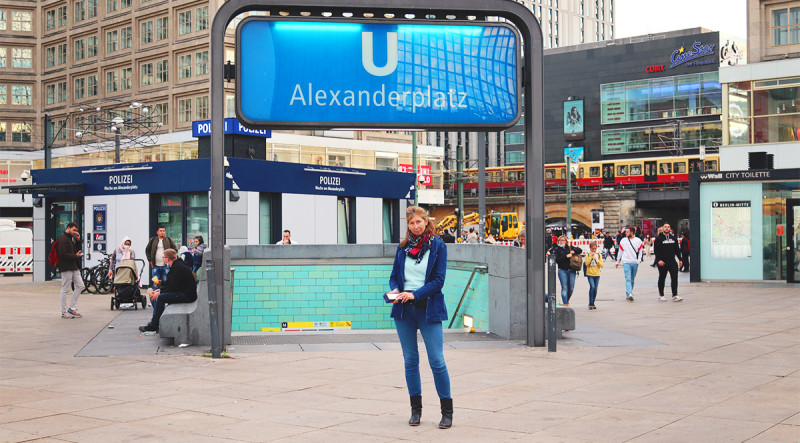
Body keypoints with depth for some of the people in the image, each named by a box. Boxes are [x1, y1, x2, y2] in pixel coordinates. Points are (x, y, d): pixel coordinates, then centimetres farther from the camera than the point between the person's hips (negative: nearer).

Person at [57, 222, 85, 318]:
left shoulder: (70, 239, 20)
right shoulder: (63, 239, -11)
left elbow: (76, 251, 20)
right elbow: (62, 254, -21)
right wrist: (75, 256, -15)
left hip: (74, 268, 10)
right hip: (66, 268, -10)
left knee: (80, 286, 7)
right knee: (65, 290, -2)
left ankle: (72, 308, 12)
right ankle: (64, 312, 4)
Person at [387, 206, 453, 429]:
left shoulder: (438, 246, -1)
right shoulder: (403, 246, 10)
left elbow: (439, 280, -7)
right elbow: (394, 275, 14)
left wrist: (415, 294, -17)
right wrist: (395, 290, -8)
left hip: (428, 308, -4)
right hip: (404, 310, 4)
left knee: (437, 361, -6)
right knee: (410, 360, 7)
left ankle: (447, 411, 3)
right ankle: (416, 409, 18)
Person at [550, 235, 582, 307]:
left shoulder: (570, 247, 12)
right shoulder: (556, 249, 3)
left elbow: (580, 250, 14)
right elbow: (556, 259, -9)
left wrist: (574, 251, -4)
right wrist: (566, 256, -14)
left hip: (571, 271, 3)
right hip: (562, 270, -3)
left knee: (571, 288, 6)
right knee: (564, 288, -10)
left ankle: (566, 300, 28)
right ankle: (565, 304, -11)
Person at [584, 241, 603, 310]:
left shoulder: (599, 255, 6)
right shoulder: (588, 255, 0)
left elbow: (601, 265, 0)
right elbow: (586, 264, -12)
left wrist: (597, 259, -14)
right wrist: (591, 256, -17)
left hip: (597, 274, 3)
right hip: (590, 274, -3)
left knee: (595, 289, 6)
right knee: (592, 287, -19)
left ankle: (593, 303, 20)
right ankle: (590, 304, -16)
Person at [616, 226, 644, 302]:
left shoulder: (638, 241, 4)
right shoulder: (623, 241, 6)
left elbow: (640, 251, 7)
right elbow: (620, 252, 13)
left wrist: (638, 261, -5)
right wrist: (617, 262, 16)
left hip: (635, 263, 2)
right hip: (626, 262, -1)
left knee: (632, 280, 8)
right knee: (628, 279, -15)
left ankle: (627, 295, 18)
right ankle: (630, 294, -26)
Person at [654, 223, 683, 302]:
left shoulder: (673, 238, 12)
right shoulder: (659, 239, -2)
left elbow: (677, 250, 17)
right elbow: (656, 250, -8)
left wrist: (680, 259, 12)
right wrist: (659, 260, -18)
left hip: (672, 261, 3)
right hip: (662, 262, -3)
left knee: (674, 278, -7)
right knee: (662, 278, 7)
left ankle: (674, 295, -8)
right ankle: (661, 295, 19)